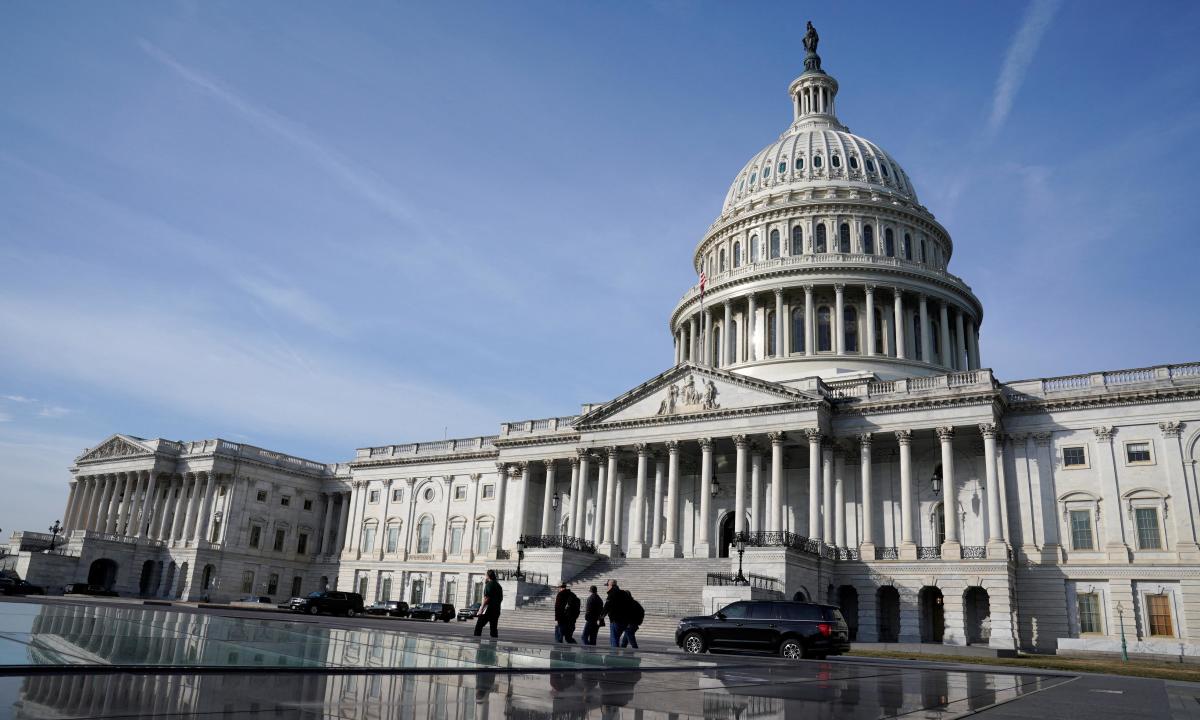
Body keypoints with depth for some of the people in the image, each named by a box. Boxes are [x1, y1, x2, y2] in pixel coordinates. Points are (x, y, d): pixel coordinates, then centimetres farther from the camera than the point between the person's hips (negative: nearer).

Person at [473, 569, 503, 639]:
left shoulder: (488, 584, -10)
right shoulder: (498, 585, 15)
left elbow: (487, 598, -17)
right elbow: (501, 598, 18)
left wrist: (481, 609, -16)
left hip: (488, 609, -8)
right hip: (496, 610, 8)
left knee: (478, 626, -3)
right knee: (493, 628, 10)